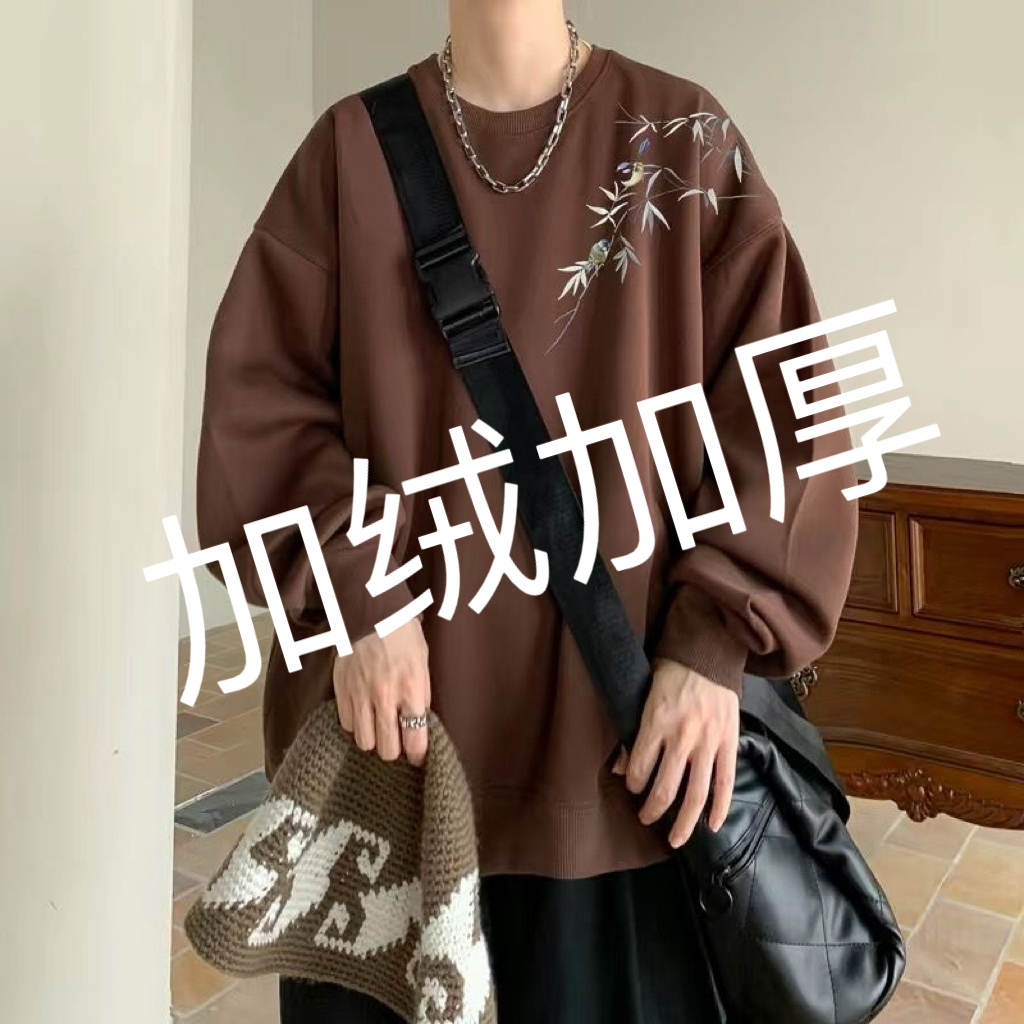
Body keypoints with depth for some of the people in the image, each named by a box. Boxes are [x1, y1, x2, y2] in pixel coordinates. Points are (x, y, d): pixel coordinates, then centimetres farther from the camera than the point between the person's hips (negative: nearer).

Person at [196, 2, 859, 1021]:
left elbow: (786, 394, -2)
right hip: (388, 706, 1)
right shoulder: (351, 148, 6)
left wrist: (715, 639, -12)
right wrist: (358, 590, -15)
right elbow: (258, 387, -1)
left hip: (617, 710, 0)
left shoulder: (683, 136, 3)